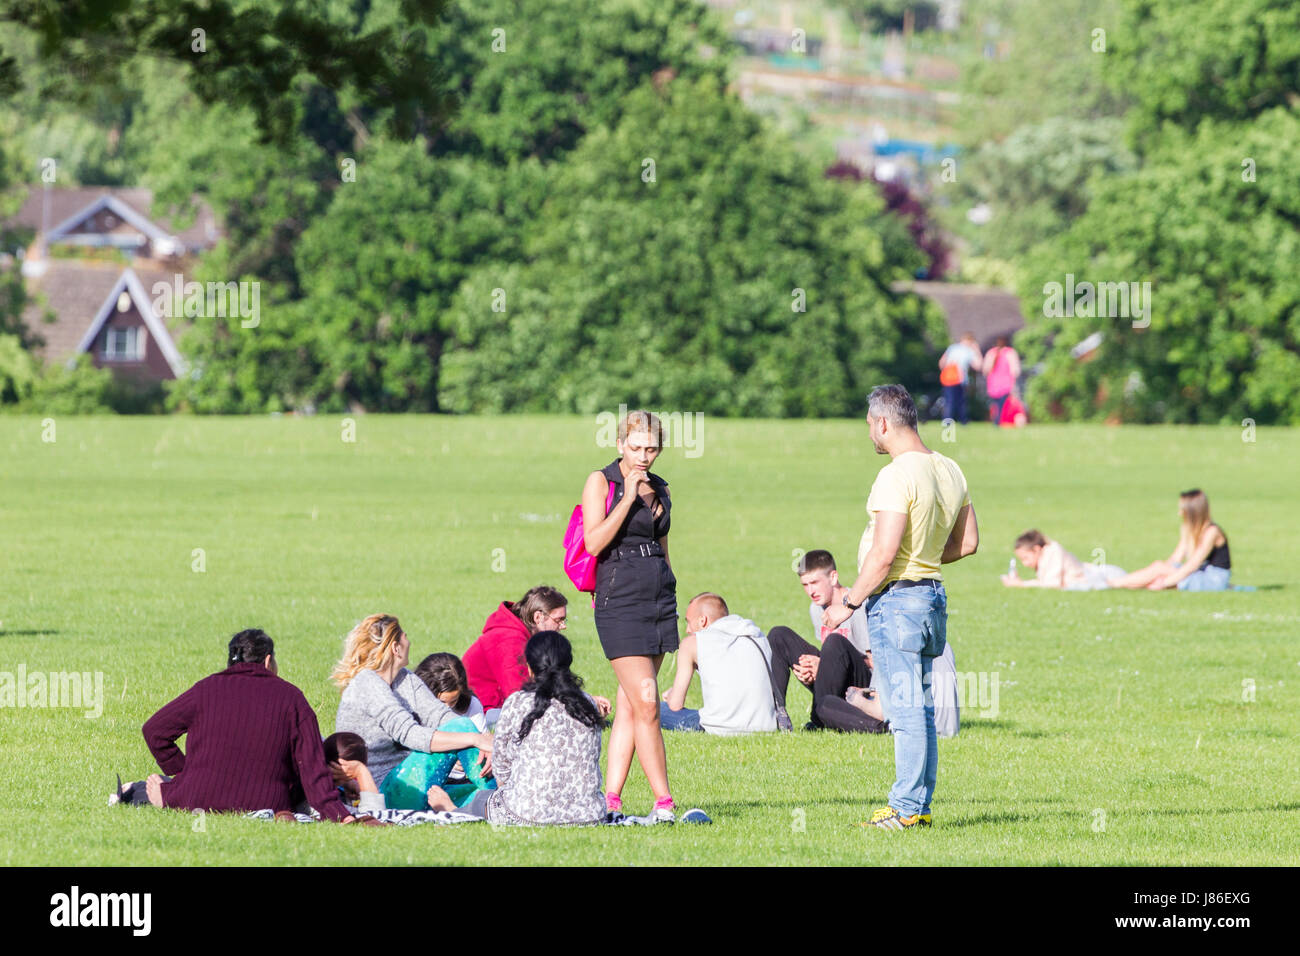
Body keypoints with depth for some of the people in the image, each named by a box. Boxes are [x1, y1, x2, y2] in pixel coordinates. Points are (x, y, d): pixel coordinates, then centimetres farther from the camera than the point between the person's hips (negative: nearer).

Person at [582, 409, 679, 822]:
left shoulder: (659, 489, 15)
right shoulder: (601, 482, -2)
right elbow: (594, 542, -14)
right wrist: (629, 497, -16)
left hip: (659, 598, 6)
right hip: (620, 598, -6)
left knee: (629, 705, 4)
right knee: (646, 702, -13)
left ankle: (610, 799, 6)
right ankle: (663, 801, -13)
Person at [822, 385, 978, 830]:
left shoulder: (896, 476, -18)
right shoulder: (949, 470, 9)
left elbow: (884, 553, -22)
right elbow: (968, 542, 16)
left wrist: (848, 603, -14)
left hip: (896, 598, -9)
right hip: (933, 592, 9)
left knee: (906, 708, -7)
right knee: (920, 707, 13)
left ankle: (905, 808, -5)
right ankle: (919, 805, 16)